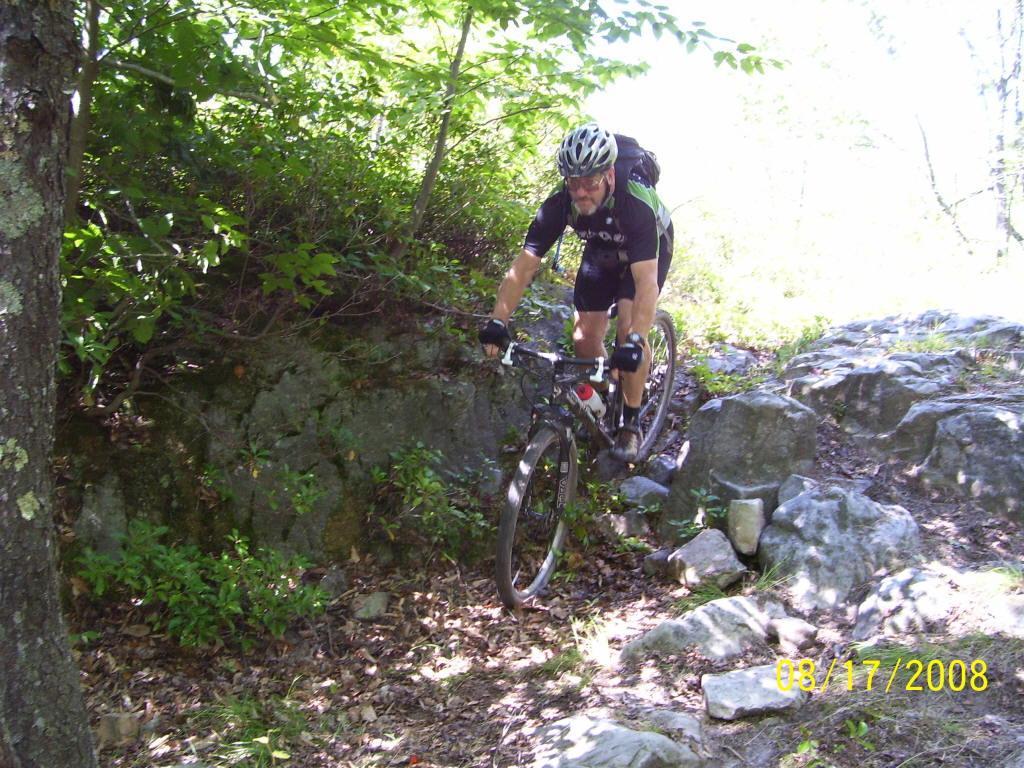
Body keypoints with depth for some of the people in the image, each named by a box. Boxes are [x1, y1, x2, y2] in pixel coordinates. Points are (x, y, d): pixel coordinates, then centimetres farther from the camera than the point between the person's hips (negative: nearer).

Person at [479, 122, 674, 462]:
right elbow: (524, 266, -31)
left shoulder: (636, 204, -41)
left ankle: (631, 424, -7)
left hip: (648, 251, -4)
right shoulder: (559, 205, -30)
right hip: (602, 252, 4)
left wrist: (635, 341, -60)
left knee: (628, 329, -23)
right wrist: (497, 321, -43)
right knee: (584, 341, -5)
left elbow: (646, 281, -48)